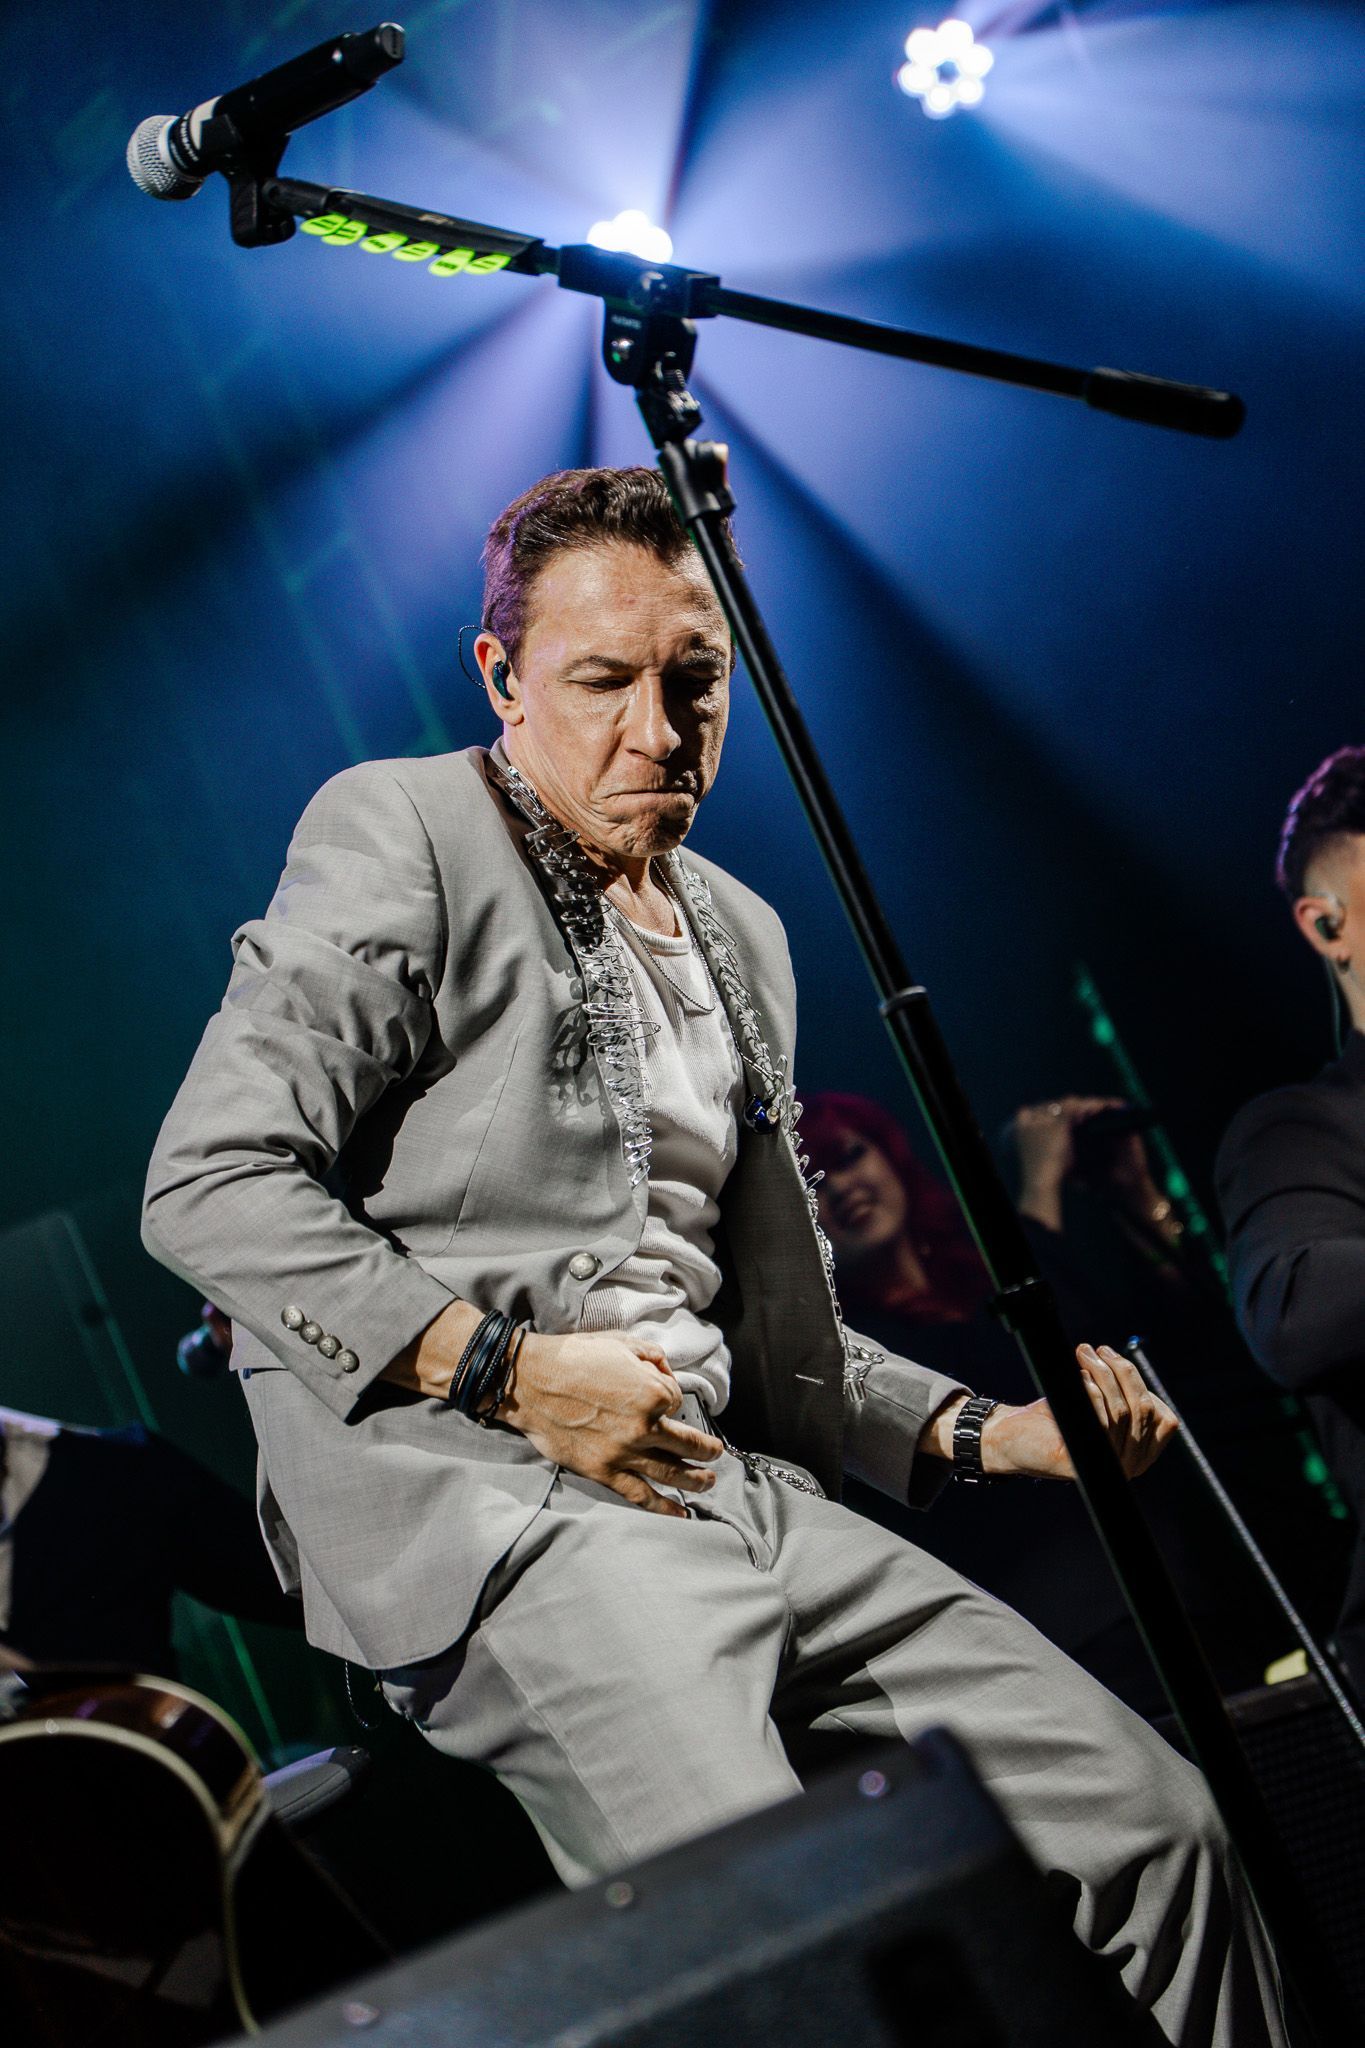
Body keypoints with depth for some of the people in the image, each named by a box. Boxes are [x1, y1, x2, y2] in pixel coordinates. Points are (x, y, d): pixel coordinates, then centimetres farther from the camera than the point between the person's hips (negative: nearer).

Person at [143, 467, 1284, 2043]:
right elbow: (209, 1183, -9)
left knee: (1152, 1824, -4)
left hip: (730, 1487, 7)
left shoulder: (743, 936, 22)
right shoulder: (399, 835, 1)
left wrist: (990, 1431, 9)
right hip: (469, 1498, -7)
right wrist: (510, 1369, -14)